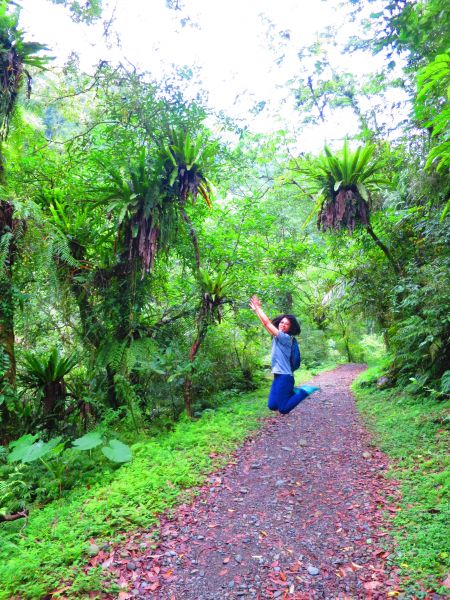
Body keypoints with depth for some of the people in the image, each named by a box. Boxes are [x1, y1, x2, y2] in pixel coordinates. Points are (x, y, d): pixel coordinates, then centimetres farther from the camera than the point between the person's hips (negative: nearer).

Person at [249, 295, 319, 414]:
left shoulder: (285, 337, -12)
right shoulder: (277, 337, 12)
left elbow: (268, 323, -13)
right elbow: (266, 324, 19)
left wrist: (258, 308, -6)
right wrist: (255, 310, 18)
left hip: (284, 376, -9)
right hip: (278, 376, 9)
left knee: (283, 409, -9)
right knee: (272, 406, 8)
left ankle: (304, 391, 3)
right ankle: (293, 392, 20)